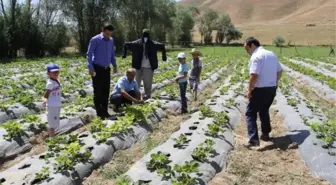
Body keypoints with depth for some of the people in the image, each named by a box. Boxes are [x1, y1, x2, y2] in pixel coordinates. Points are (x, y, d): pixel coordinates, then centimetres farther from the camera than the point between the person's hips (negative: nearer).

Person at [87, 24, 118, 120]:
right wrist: (90, 68, -17)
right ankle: (99, 112, 8)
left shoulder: (111, 40, 7)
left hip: (107, 69, 5)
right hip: (97, 68, -5)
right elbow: (89, 54, -9)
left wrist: (114, 65, 9)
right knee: (98, 91, -1)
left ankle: (105, 111, 18)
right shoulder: (95, 40, -9)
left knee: (106, 90, 8)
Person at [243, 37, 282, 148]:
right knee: (264, 111, 24)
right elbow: (279, 71, 18)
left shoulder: (256, 56, -16)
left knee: (250, 113, 0)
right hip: (272, 88, 8)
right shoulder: (272, 54, 11)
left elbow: (254, 76, -24)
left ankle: (253, 139, -10)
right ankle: (265, 134, 30)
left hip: (260, 90, -8)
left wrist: (250, 90, -15)